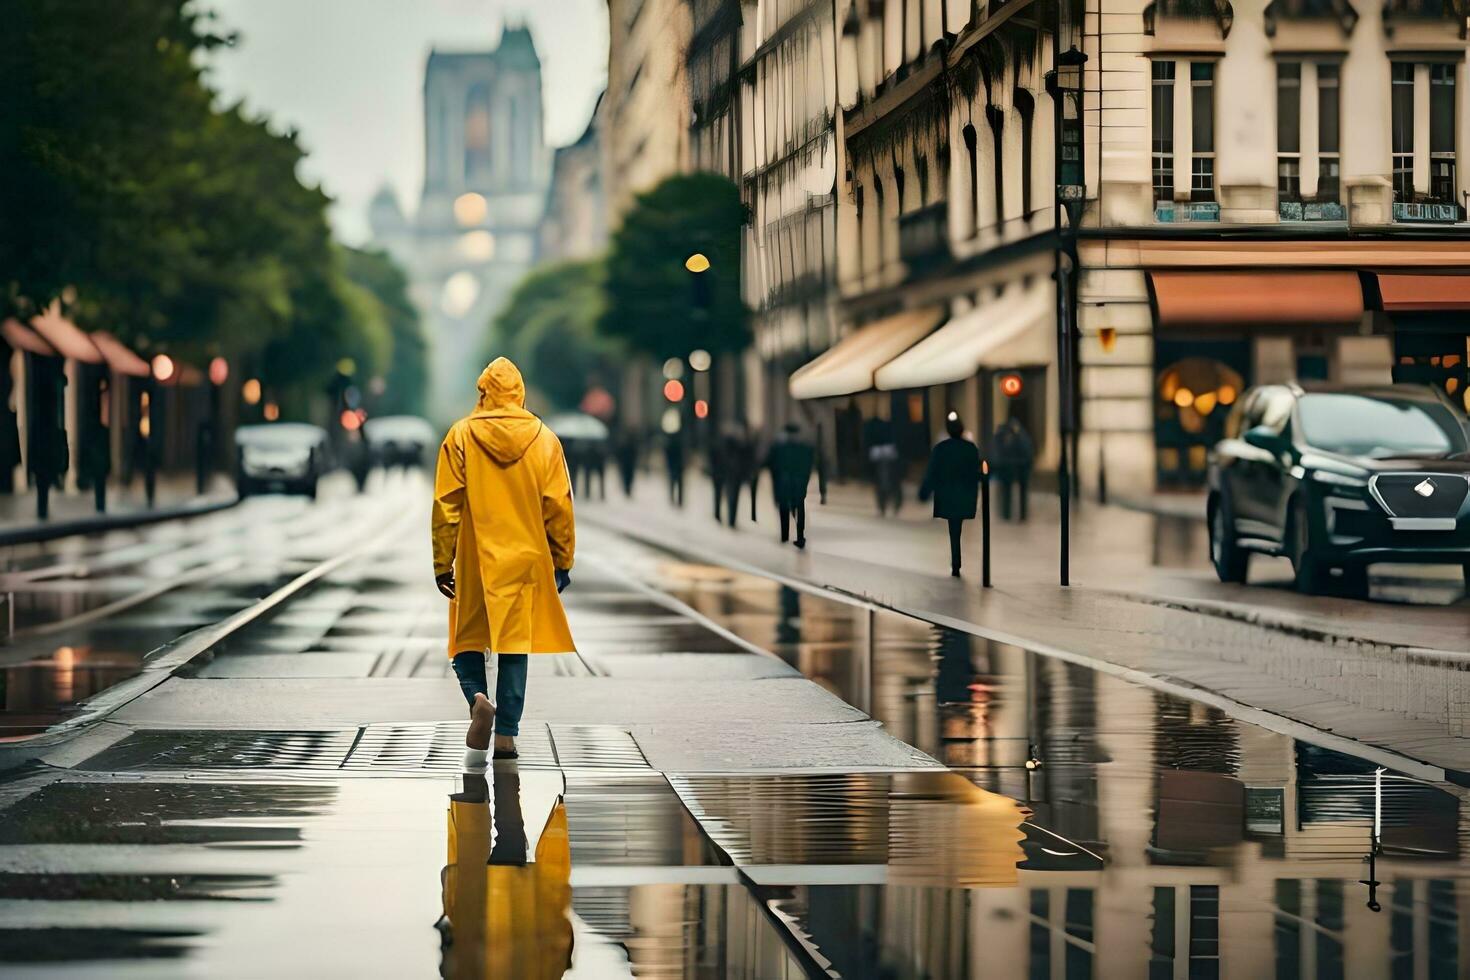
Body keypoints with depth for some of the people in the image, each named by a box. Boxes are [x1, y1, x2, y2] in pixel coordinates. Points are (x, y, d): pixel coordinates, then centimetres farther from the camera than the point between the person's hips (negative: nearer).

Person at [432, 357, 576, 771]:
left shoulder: (461, 435, -4)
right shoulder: (544, 439, 0)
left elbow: (446, 506, -4)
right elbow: (559, 507, 1)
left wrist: (442, 563, 2)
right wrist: (562, 562, 10)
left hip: (474, 561, -1)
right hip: (525, 562, 1)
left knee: (467, 641, 10)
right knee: (514, 644, 7)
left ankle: (478, 699, -16)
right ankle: (507, 733, 3)